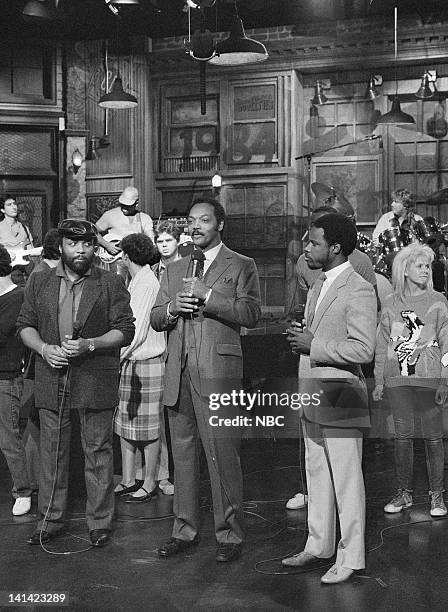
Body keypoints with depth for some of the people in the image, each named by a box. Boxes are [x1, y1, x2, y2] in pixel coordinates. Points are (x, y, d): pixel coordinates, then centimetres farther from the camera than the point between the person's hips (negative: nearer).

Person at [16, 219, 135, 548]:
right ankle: (50, 520, 23)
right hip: (52, 381, 3)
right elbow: (25, 324, 10)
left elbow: (125, 330, -3)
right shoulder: (39, 282, 8)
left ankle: (100, 521, 18)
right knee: (52, 451, 10)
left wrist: (89, 344, -17)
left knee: (98, 451, 5)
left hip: (95, 381, -2)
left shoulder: (111, 284, 0)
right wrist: (43, 348, -9)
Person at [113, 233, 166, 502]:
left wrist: (117, 358, -12)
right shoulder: (134, 283, 15)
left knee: (148, 427, 0)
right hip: (130, 363, 9)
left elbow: (138, 331, -16)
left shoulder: (147, 283, -13)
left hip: (147, 363, -9)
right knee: (125, 424, 12)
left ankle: (150, 484, 9)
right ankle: (128, 481, 21)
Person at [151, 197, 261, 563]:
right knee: (183, 454, 11)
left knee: (223, 457, -4)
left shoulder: (241, 266, 5)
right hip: (178, 372, 5)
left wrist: (206, 296, -14)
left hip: (218, 371, -5)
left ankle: (230, 536, 7)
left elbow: (251, 313, -9)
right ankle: (185, 530, 22)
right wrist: (172, 308, -5)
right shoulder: (174, 270, 20)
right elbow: (155, 319, 17)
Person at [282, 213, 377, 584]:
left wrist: (314, 345, -18)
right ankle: (319, 546, 31)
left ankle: (351, 557, 14)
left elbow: (362, 349, -23)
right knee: (316, 477, 17)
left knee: (346, 481, 2)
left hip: (340, 401, -9)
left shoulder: (359, 290, -15)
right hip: (313, 400, 9)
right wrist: (302, 339, 6)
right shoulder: (319, 287, 15)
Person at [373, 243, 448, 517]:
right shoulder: (392, 304, 7)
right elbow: (383, 346, 11)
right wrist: (379, 380, 7)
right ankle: (405, 492, 19)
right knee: (403, 436, 7)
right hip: (398, 380, 2)